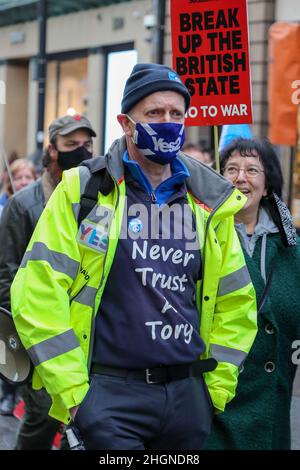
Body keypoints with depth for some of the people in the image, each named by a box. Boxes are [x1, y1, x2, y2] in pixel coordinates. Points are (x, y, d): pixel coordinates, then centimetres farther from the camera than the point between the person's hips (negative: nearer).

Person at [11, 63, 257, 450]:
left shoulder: (209, 202, 7)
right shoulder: (83, 191, -4)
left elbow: (234, 299, 14)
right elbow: (38, 293, -9)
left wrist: (219, 383, 7)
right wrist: (71, 389, -11)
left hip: (189, 393, 5)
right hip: (111, 393, -4)